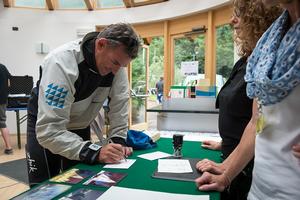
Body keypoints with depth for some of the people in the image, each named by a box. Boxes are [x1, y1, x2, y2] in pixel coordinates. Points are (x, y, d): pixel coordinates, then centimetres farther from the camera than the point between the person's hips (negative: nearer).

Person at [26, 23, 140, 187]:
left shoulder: (118, 62, -18)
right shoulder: (62, 63, -34)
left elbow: (119, 107, -7)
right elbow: (48, 130, -37)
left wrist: (118, 140, -18)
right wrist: (95, 152, -44)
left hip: (80, 126, 4)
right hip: (43, 125, -4)